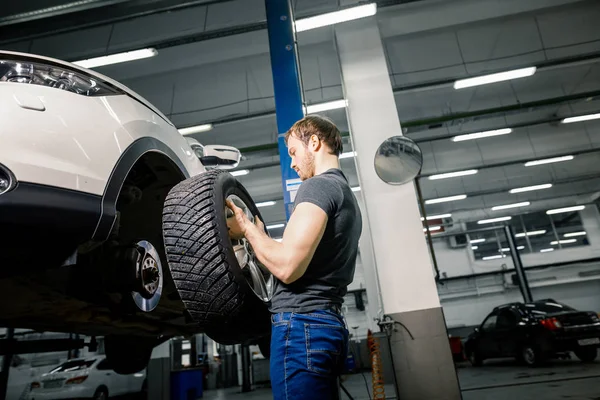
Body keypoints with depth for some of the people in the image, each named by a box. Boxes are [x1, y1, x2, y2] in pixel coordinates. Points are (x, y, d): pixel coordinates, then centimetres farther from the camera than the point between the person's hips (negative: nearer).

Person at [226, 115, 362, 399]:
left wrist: (246, 227, -5)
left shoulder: (319, 185, -11)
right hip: (329, 323, 10)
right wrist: (260, 235, 24)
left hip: (302, 324, -10)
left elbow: (287, 267, -21)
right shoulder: (347, 196, 19)